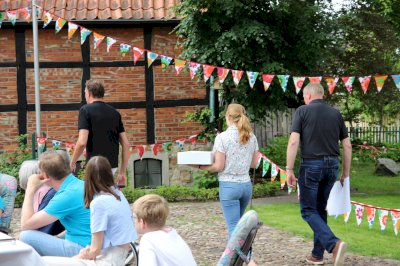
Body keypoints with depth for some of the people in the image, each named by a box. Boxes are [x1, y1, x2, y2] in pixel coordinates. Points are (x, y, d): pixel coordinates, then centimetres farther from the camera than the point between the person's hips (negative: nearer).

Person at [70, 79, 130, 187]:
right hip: (113, 165, 6)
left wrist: (72, 163, -1)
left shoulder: (86, 110, -5)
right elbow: (125, 143, 9)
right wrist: (122, 171, 15)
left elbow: (82, 142, -16)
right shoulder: (114, 112, 12)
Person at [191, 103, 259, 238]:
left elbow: (218, 166, -11)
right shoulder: (251, 137, 3)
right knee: (238, 222, 24)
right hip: (247, 185, 5)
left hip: (228, 185, -5)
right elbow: (254, 164, 9)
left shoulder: (222, 137, -12)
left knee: (234, 225, -4)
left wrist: (199, 166, 1)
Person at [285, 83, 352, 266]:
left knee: (308, 211, 2)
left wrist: (289, 170, -7)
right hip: (332, 165, 5)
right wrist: (346, 172, 17)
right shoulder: (335, 114, 9)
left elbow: (293, 142, -11)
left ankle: (333, 244, -20)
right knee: (321, 209, 17)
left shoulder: (303, 111, -3)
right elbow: (347, 145, 9)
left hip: (311, 165, -5)